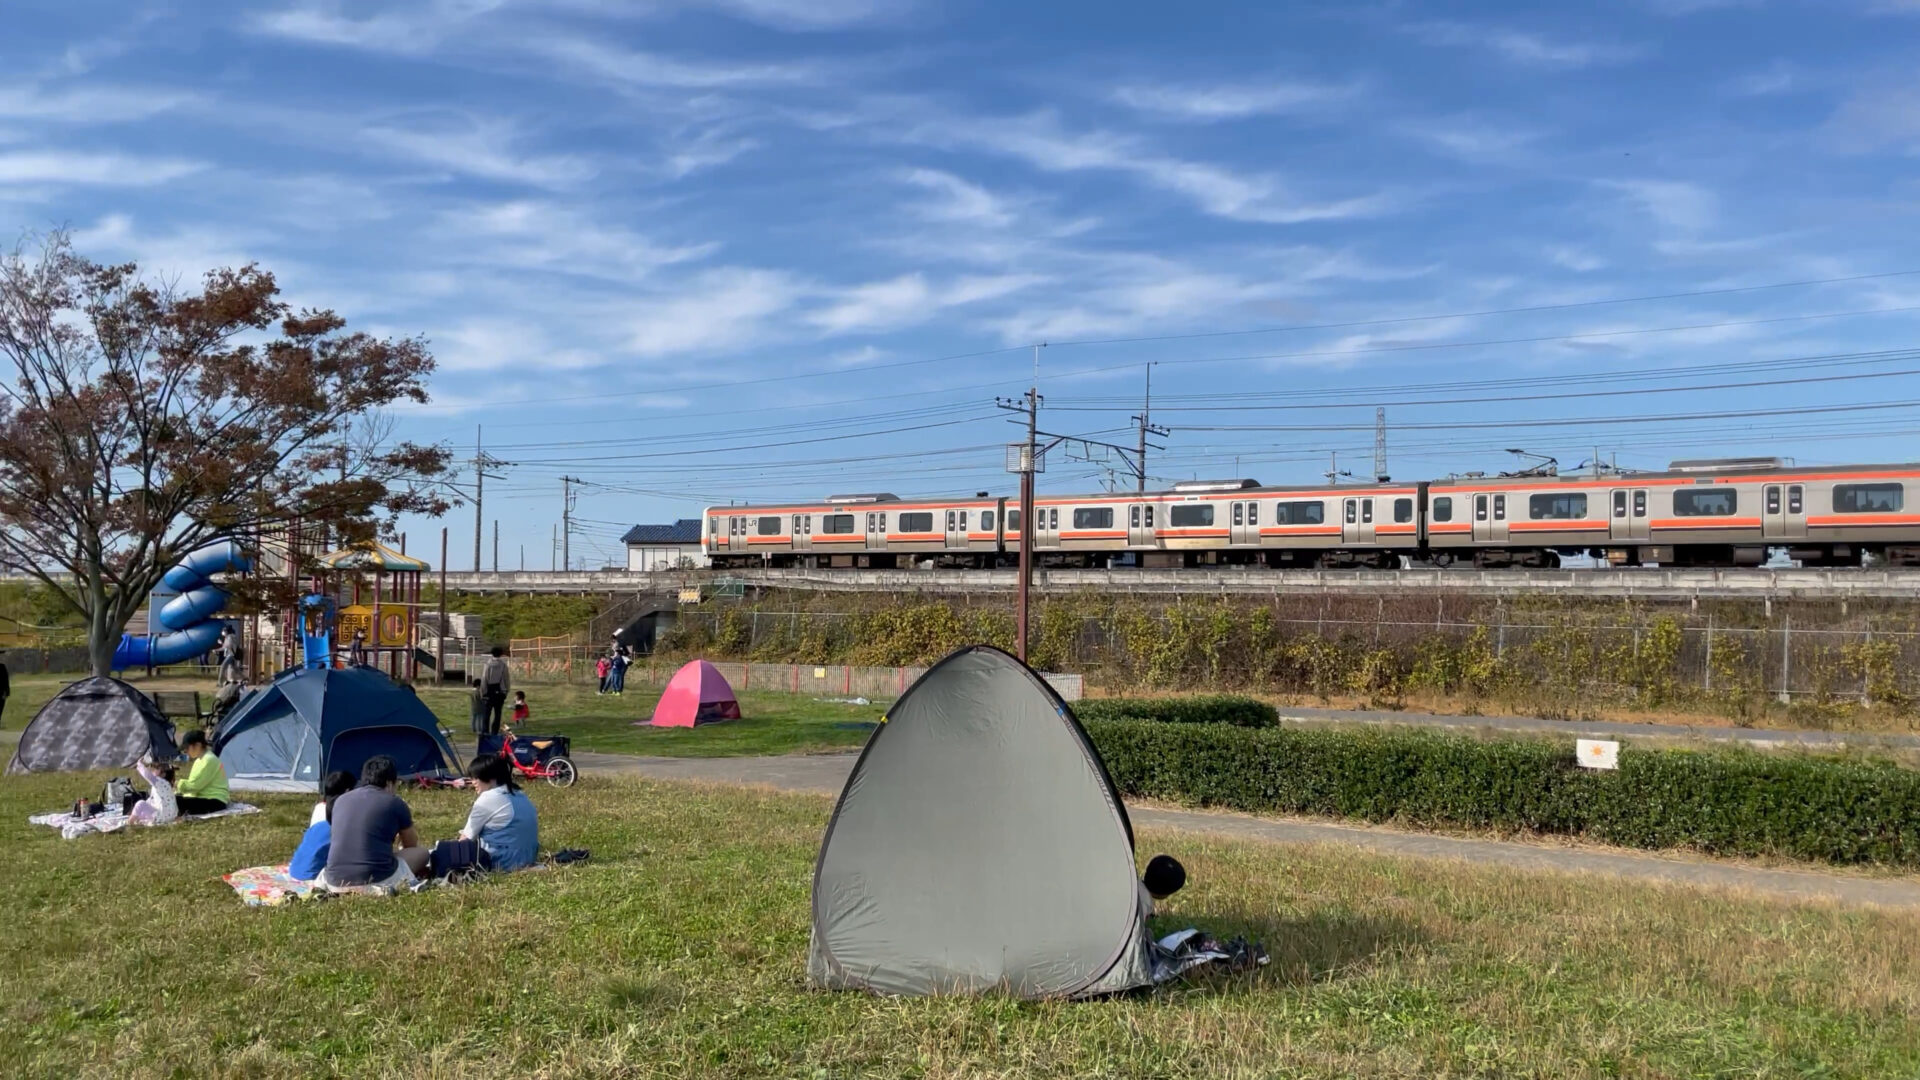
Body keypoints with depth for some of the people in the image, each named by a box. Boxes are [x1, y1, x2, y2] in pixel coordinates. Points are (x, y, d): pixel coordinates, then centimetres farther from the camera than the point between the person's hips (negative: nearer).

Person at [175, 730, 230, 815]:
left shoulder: (209, 760, -15)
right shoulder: (200, 760, 17)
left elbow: (194, 785, -18)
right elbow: (192, 784, 18)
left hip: (215, 802, -11)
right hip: (204, 799, 11)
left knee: (175, 801, -27)